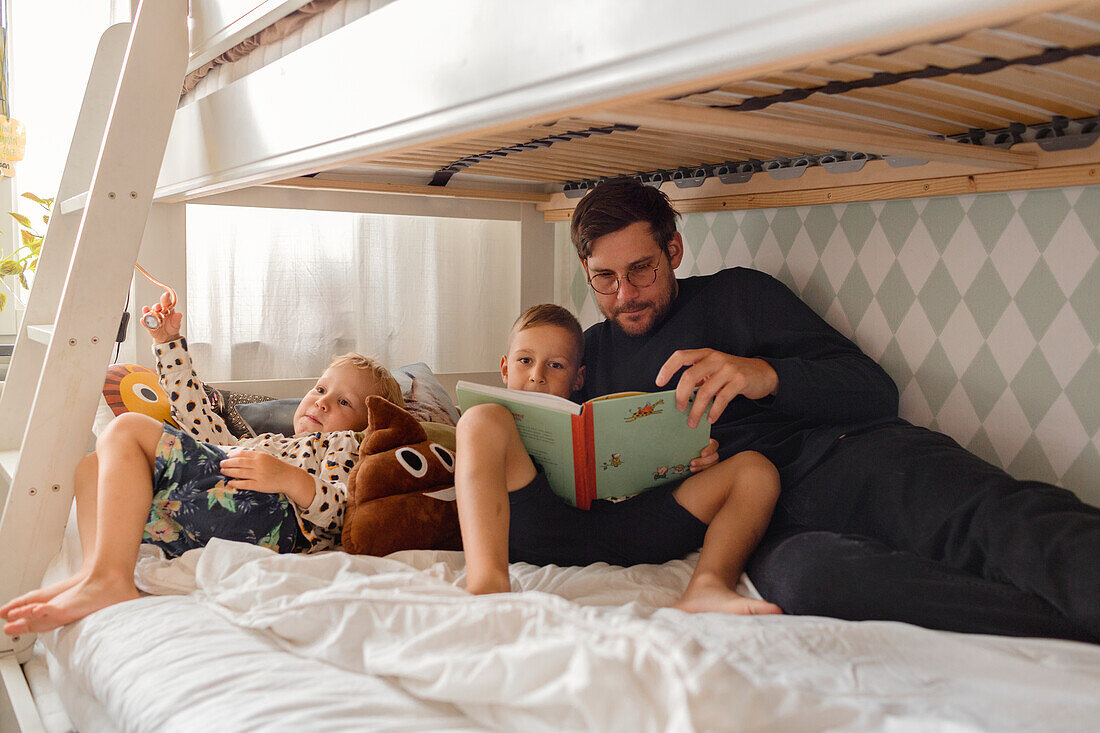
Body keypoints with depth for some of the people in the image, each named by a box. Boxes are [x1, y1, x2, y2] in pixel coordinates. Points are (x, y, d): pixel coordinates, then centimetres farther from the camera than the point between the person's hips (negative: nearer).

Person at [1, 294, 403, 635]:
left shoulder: (344, 444, 20)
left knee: (127, 429, -12)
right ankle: (96, 566, -20)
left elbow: (340, 510, 0)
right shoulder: (258, 444, 45)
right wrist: (169, 343, 47)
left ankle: (109, 577, -29)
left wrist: (288, 479, -19)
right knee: (92, 466, 9)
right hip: (189, 531, 8)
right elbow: (199, 420, 49)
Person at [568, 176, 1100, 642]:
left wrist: (765, 374, -14)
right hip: (760, 520, 0)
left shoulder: (736, 293, 14)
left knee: (989, 518, -33)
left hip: (841, 453, 1)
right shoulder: (589, 353, 23)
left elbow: (875, 390, 5)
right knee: (798, 572, -38)